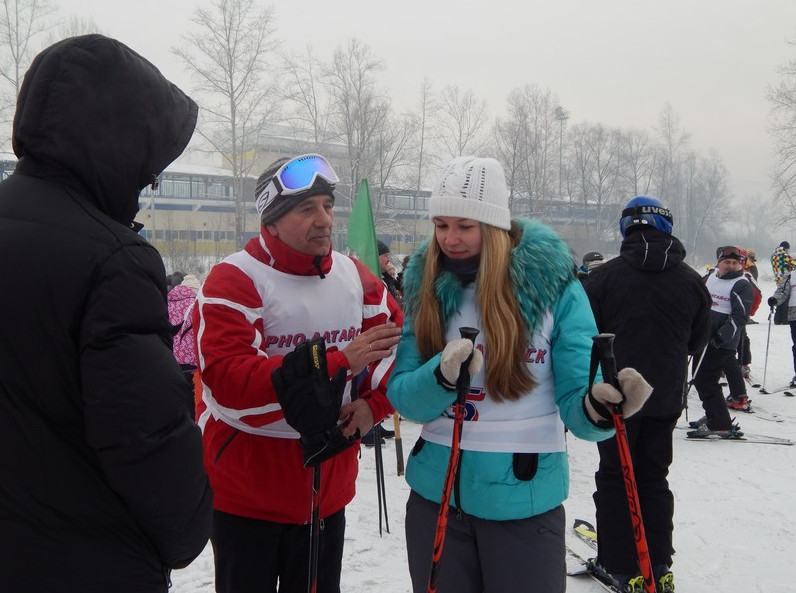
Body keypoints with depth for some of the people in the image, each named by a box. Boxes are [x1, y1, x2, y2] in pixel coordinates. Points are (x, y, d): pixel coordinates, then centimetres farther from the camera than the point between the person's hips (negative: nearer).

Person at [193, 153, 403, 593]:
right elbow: (228, 379, -28)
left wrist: (375, 403, -7)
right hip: (244, 491, -5)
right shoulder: (234, 279, -17)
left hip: (327, 487, 5)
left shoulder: (355, 277, 2)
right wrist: (338, 362, -31)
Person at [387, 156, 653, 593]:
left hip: (525, 501, -3)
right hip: (436, 493, 3)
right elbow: (403, 396, -5)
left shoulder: (553, 284, -9)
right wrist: (443, 375, -26)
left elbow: (575, 399, -12)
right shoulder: (425, 284, -1)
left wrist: (597, 407, -35)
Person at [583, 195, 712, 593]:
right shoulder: (691, 281, -1)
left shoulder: (605, 276, -13)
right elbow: (698, 342, 10)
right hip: (666, 398, 3)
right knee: (654, 477, 16)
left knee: (615, 476, 8)